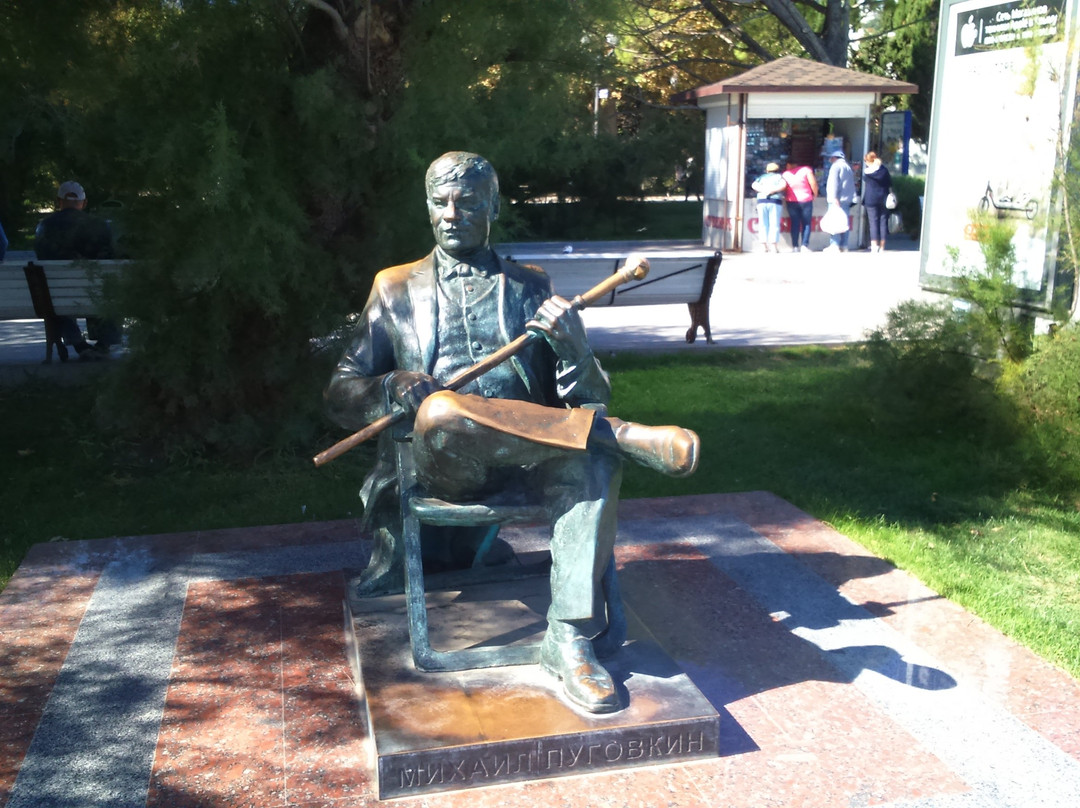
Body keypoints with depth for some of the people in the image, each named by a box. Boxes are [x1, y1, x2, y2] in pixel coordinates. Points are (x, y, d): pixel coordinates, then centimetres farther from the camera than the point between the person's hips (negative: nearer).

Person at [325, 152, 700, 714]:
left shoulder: (532, 288, 19)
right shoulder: (395, 289, 20)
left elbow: (590, 399, 12)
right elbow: (340, 395, 13)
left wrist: (573, 347, -12)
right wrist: (392, 388, -11)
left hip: (528, 454, 1)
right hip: (440, 461, -1)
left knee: (594, 453, -33)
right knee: (440, 411, -37)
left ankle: (569, 636, -32)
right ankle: (628, 437, -30)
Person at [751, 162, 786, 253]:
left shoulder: (762, 177, 23)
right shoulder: (779, 176, 18)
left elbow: (754, 185, 5)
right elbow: (783, 185, -3)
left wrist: (764, 190, -4)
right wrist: (773, 190, -6)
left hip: (761, 201, 2)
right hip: (775, 201, -2)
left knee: (764, 224, 3)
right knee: (774, 224, -3)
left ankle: (767, 246, -3)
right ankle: (774, 246, -12)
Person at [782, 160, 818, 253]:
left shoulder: (785, 174, 7)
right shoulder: (806, 169, -1)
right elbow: (813, 183, -7)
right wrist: (815, 194, 6)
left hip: (792, 201, 2)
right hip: (806, 200, -2)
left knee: (795, 224, 5)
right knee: (806, 223, 3)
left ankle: (795, 246, 0)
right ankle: (804, 245, -9)